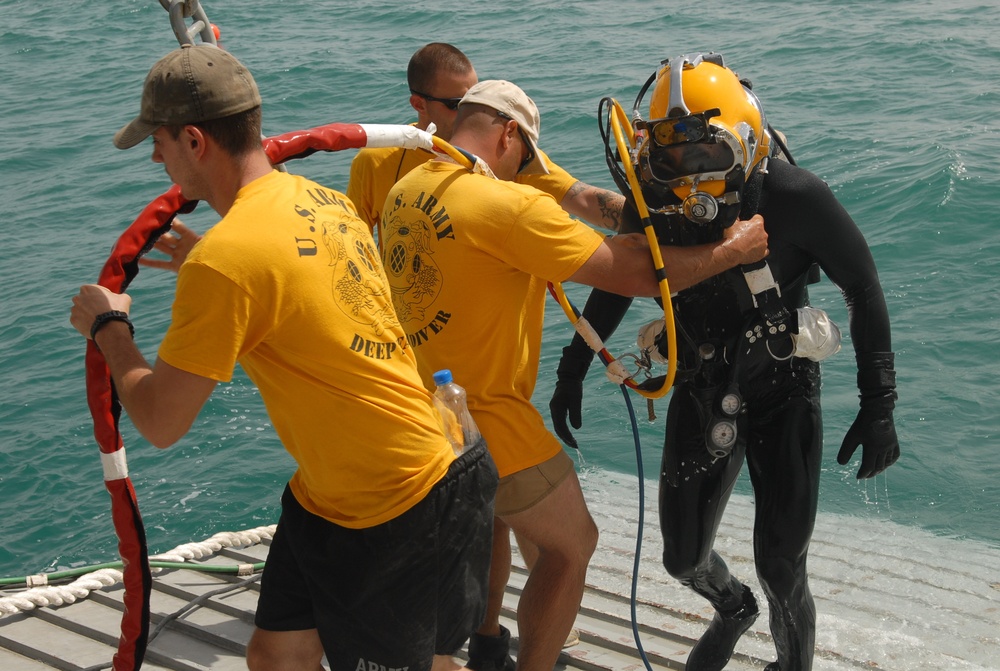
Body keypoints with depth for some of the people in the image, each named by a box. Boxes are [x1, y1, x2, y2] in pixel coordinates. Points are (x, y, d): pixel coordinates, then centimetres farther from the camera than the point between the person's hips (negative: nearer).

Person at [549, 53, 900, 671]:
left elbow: (864, 287, -12)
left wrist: (879, 406, -14)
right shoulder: (654, 205, -14)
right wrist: (572, 373, 9)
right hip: (701, 393, 4)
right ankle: (733, 608, 48)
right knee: (684, 559, 12)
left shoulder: (793, 197, -25)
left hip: (783, 393, -3)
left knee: (781, 566, -4)